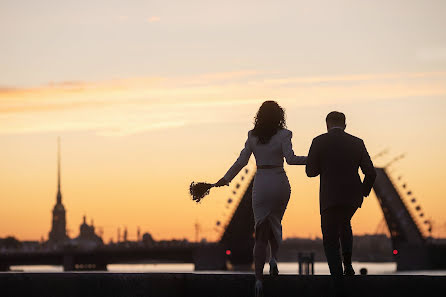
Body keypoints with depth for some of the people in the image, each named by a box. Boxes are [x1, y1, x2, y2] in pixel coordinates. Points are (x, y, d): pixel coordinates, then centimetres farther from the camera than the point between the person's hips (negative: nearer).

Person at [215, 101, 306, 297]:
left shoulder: (253, 136, 4)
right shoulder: (283, 135, -5)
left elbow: (242, 161, 3)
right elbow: (290, 159, -15)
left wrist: (226, 178, 13)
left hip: (260, 184, 2)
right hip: (279, 184, -2)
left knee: (261, 232, 3)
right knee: (275, 222, 24)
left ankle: (258, 278, -7)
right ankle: (274, 257, 1)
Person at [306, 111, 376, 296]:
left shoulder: (319, 142, -2)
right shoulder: (357, 143, 5)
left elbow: (310, 171, -2)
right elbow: (371, 173, 0)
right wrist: (363, 192, 17)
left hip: (330, 199, -3)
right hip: (352, 198, 3)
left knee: (330, 241, 6)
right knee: (344, 223, 34)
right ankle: (348, 265, 20)